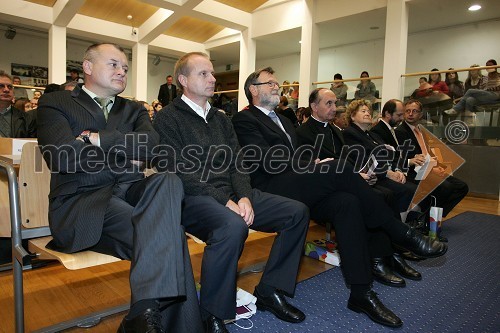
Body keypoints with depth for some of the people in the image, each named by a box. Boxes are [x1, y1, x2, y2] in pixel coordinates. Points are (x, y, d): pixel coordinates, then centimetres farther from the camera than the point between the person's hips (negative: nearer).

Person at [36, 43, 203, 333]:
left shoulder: (134, 110, 23)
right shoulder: (55, 103, 12)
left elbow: (150, 144, 0)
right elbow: (61, 156, -8)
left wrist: (97, 139, -7)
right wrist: (121, 159, -3)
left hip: (130, 191, 4)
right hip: (81, 200, -3)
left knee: (168, 180, -32)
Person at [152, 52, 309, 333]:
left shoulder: (221, 118, 19)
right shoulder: (168, 119, -1)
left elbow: (237, 164, 12)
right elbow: (177, 172, -12)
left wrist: (244, 196, -8)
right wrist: (224, 201, -20)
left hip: (232, 194, 7)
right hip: (192, 198, -7)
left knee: (298, 212, -5)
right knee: (234, 225, -38)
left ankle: (271, 290, 7)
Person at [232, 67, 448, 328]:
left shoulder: (283, 120, 28)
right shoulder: (245, 120, 0)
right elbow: (268, 161, -13)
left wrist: (313, 165, -2)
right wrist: (315, 165, -12)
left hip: (298, 188, 7)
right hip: (272, 191, -7)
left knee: (347, 203, -21)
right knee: (341, 168, -24)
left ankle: (361, 293, -16)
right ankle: (401, 234, -10)